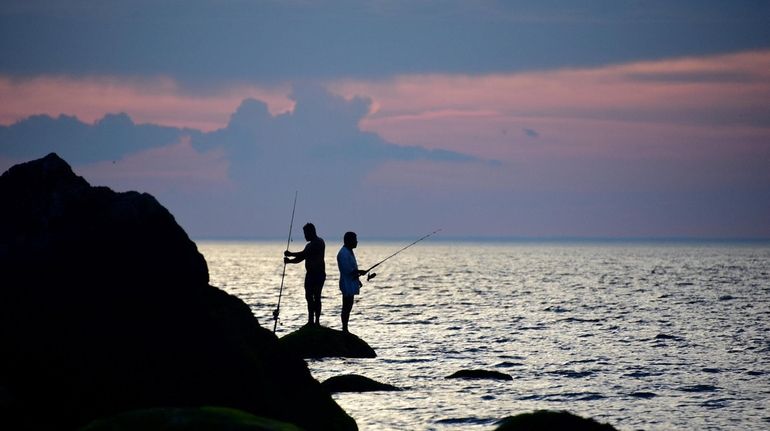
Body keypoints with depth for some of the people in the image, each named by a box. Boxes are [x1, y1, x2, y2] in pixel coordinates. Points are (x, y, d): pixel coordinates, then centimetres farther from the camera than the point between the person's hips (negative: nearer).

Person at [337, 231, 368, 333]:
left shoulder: (349, 252, 15)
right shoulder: (343, 253, -18)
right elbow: (347, 270, -23)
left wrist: (358, 273, 9)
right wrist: (359, 272, -16)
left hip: (351, 284, 10)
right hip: (347, 284, -10)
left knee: (348, 307, 12)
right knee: (347, 307, -7)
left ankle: (345, 329, 17)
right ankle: (344, 329, -4)